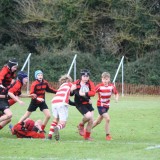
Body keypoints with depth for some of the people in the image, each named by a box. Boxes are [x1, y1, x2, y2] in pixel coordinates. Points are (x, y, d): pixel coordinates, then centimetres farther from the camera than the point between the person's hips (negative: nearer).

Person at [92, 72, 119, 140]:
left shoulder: (112, 86, -4)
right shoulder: (99, 86, -16)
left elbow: (116, 93, 7)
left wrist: (116, 98, -12)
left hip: (107, 106, 5)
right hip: (100, 105, -5)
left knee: (98, 121, 16)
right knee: (107, 119, -19)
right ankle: (108, 135, -8)